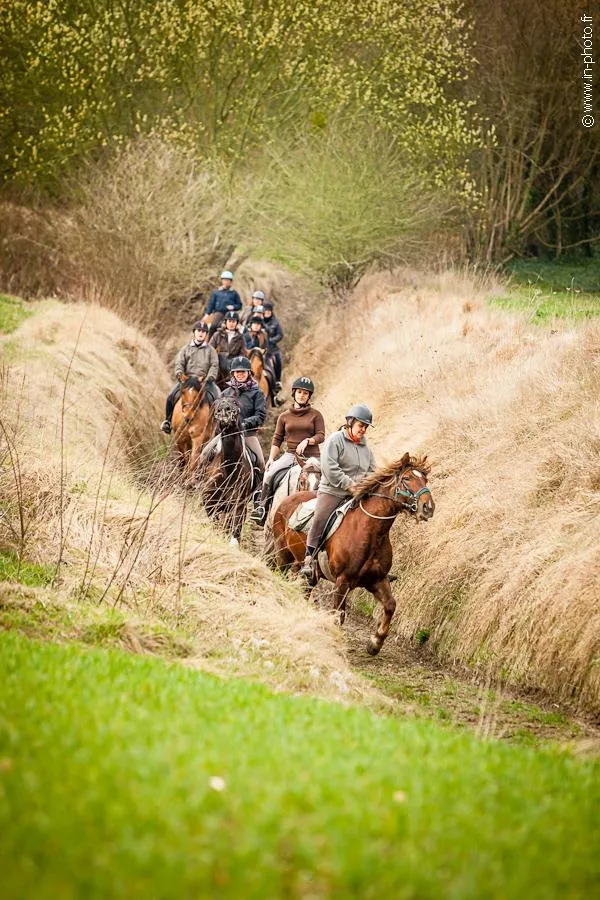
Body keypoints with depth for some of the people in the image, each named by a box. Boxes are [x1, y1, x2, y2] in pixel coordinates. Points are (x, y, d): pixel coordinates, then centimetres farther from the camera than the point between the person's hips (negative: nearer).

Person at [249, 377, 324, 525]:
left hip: (311, 456, -1)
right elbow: (277, 439, 10)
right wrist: (271, 458, -4)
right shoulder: (285, 417, 13)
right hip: (290, 454, 1)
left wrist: (307, 441, -19)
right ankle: (262, 507, -15)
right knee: (269, 473, -23)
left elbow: (321, 436, 0)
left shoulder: (315, 415, 8)